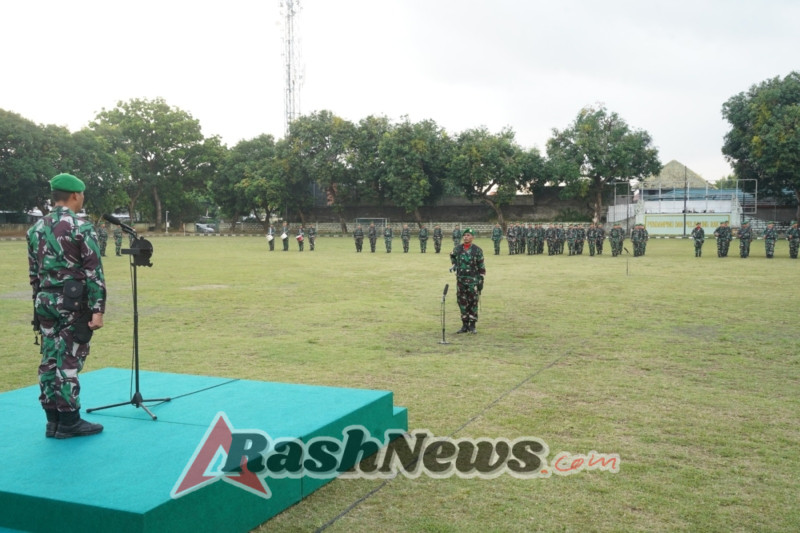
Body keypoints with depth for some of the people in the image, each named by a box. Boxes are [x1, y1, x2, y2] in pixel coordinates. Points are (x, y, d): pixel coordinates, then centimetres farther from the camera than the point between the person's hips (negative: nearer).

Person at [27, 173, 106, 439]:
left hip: (46, 301, 7)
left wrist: (39, 302, 22)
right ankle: (69, 421, 4)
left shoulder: (36, 228, 10)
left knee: (50, 360, 10)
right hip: (73, 302, -7)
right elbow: (94, 273, -15)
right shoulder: (82, 228, -11)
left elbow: (34, 272, 15)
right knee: (69, 361, -3)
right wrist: (97, 309, -14)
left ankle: (53, 420, 17)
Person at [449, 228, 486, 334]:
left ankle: (472, 326, 6)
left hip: (473, 280, -3)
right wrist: (454, 265, 10)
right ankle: (465, 325, 14)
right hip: (460, 279, 3)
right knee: (462, 302, 5)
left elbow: (481, 266, -3)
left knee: (473, 302, -2)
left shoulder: (477, 250, -3)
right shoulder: (457, 249, 5)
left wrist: (481, 280, -6)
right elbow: (452, 256, 28)